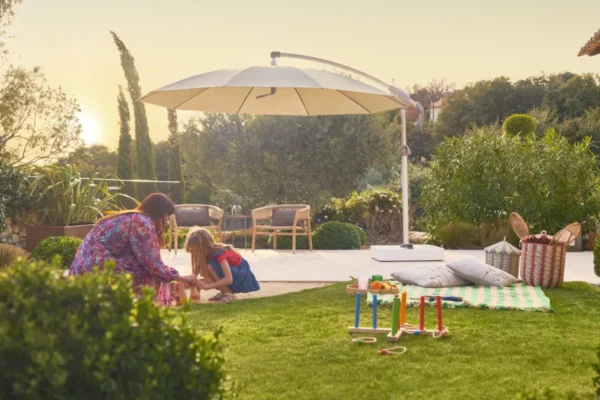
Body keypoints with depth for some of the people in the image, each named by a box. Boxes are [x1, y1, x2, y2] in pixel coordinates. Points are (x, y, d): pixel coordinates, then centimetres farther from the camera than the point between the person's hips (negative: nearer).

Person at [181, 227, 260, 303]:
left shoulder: (219, 253, -28)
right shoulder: (206, 254, -5)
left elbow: (229, 279, -37)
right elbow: (194, 275, -6)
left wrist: (207, 286, -41)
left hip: (243, 277, -8)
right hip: (227, 280, 8)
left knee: (211, 266, -29)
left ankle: (229, 294, -18)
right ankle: (223, 292, -2)